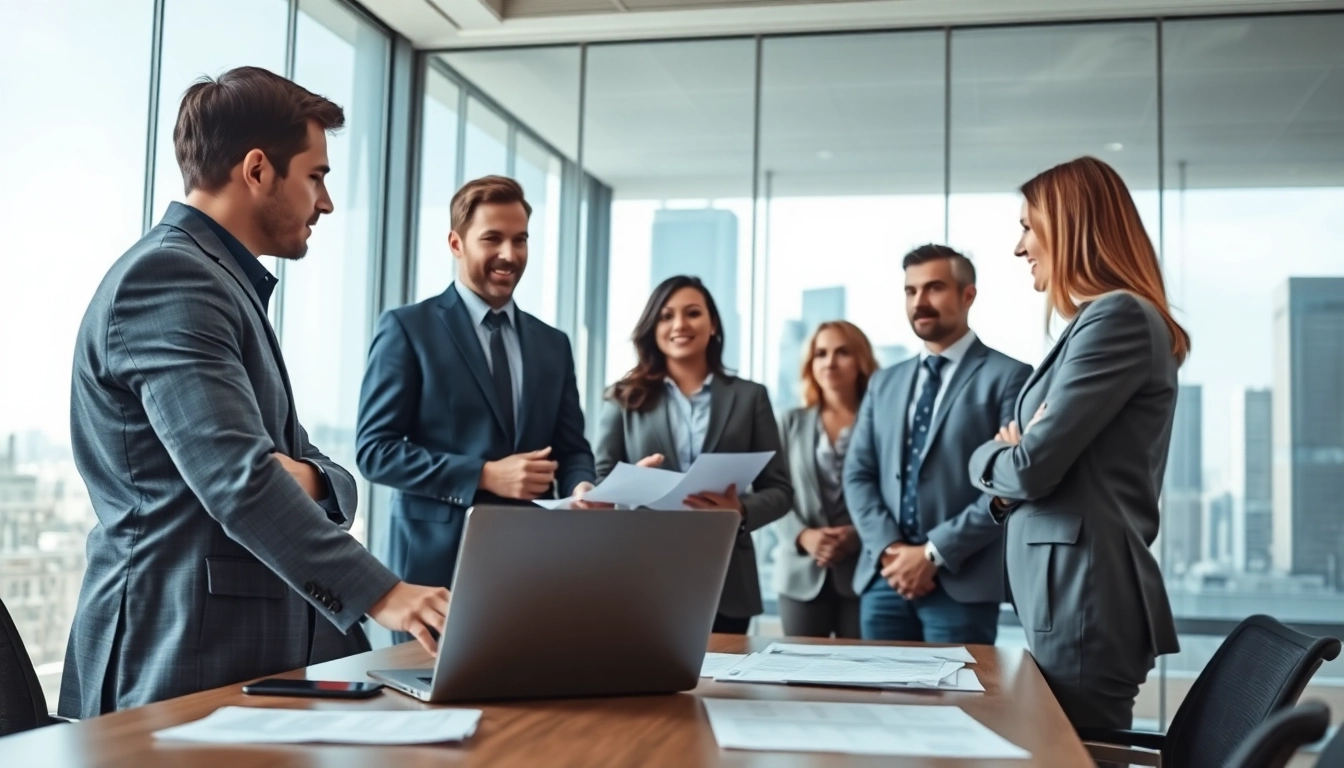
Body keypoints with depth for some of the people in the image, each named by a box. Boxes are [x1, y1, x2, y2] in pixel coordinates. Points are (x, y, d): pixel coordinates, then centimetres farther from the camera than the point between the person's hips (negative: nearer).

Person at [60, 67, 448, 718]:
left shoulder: (227, 282, 19)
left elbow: (291, 455, 17)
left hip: (260, 650, 9)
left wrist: (310, 479, -7)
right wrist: (376, 594, -30)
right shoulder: (167, 277, -13)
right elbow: (237, 476, -25)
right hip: (185, 661, -9)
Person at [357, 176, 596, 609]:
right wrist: (484, 475, -17)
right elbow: (374, 449, -8)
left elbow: (571, 448, 13)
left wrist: (582, 488, -10)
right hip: (438, 559, -4)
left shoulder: (553, 345, 13)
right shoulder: (407, 328, -2)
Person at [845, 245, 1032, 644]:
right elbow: (857, 474, 11)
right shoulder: (884, 383, 16)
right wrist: (888, 547, -6)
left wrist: (934, 553, -13)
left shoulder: (1008, 376, -2)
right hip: (883, 578, 5)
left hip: (962, 583, -5)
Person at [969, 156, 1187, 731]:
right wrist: (1011, 458, -2)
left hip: (1085, 597, -10)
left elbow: (1033, 466, -19)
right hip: (1068, 592, 10)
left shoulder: (1119, 317, -14)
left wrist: (989, 458, 3)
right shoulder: (1098, 321, 18)